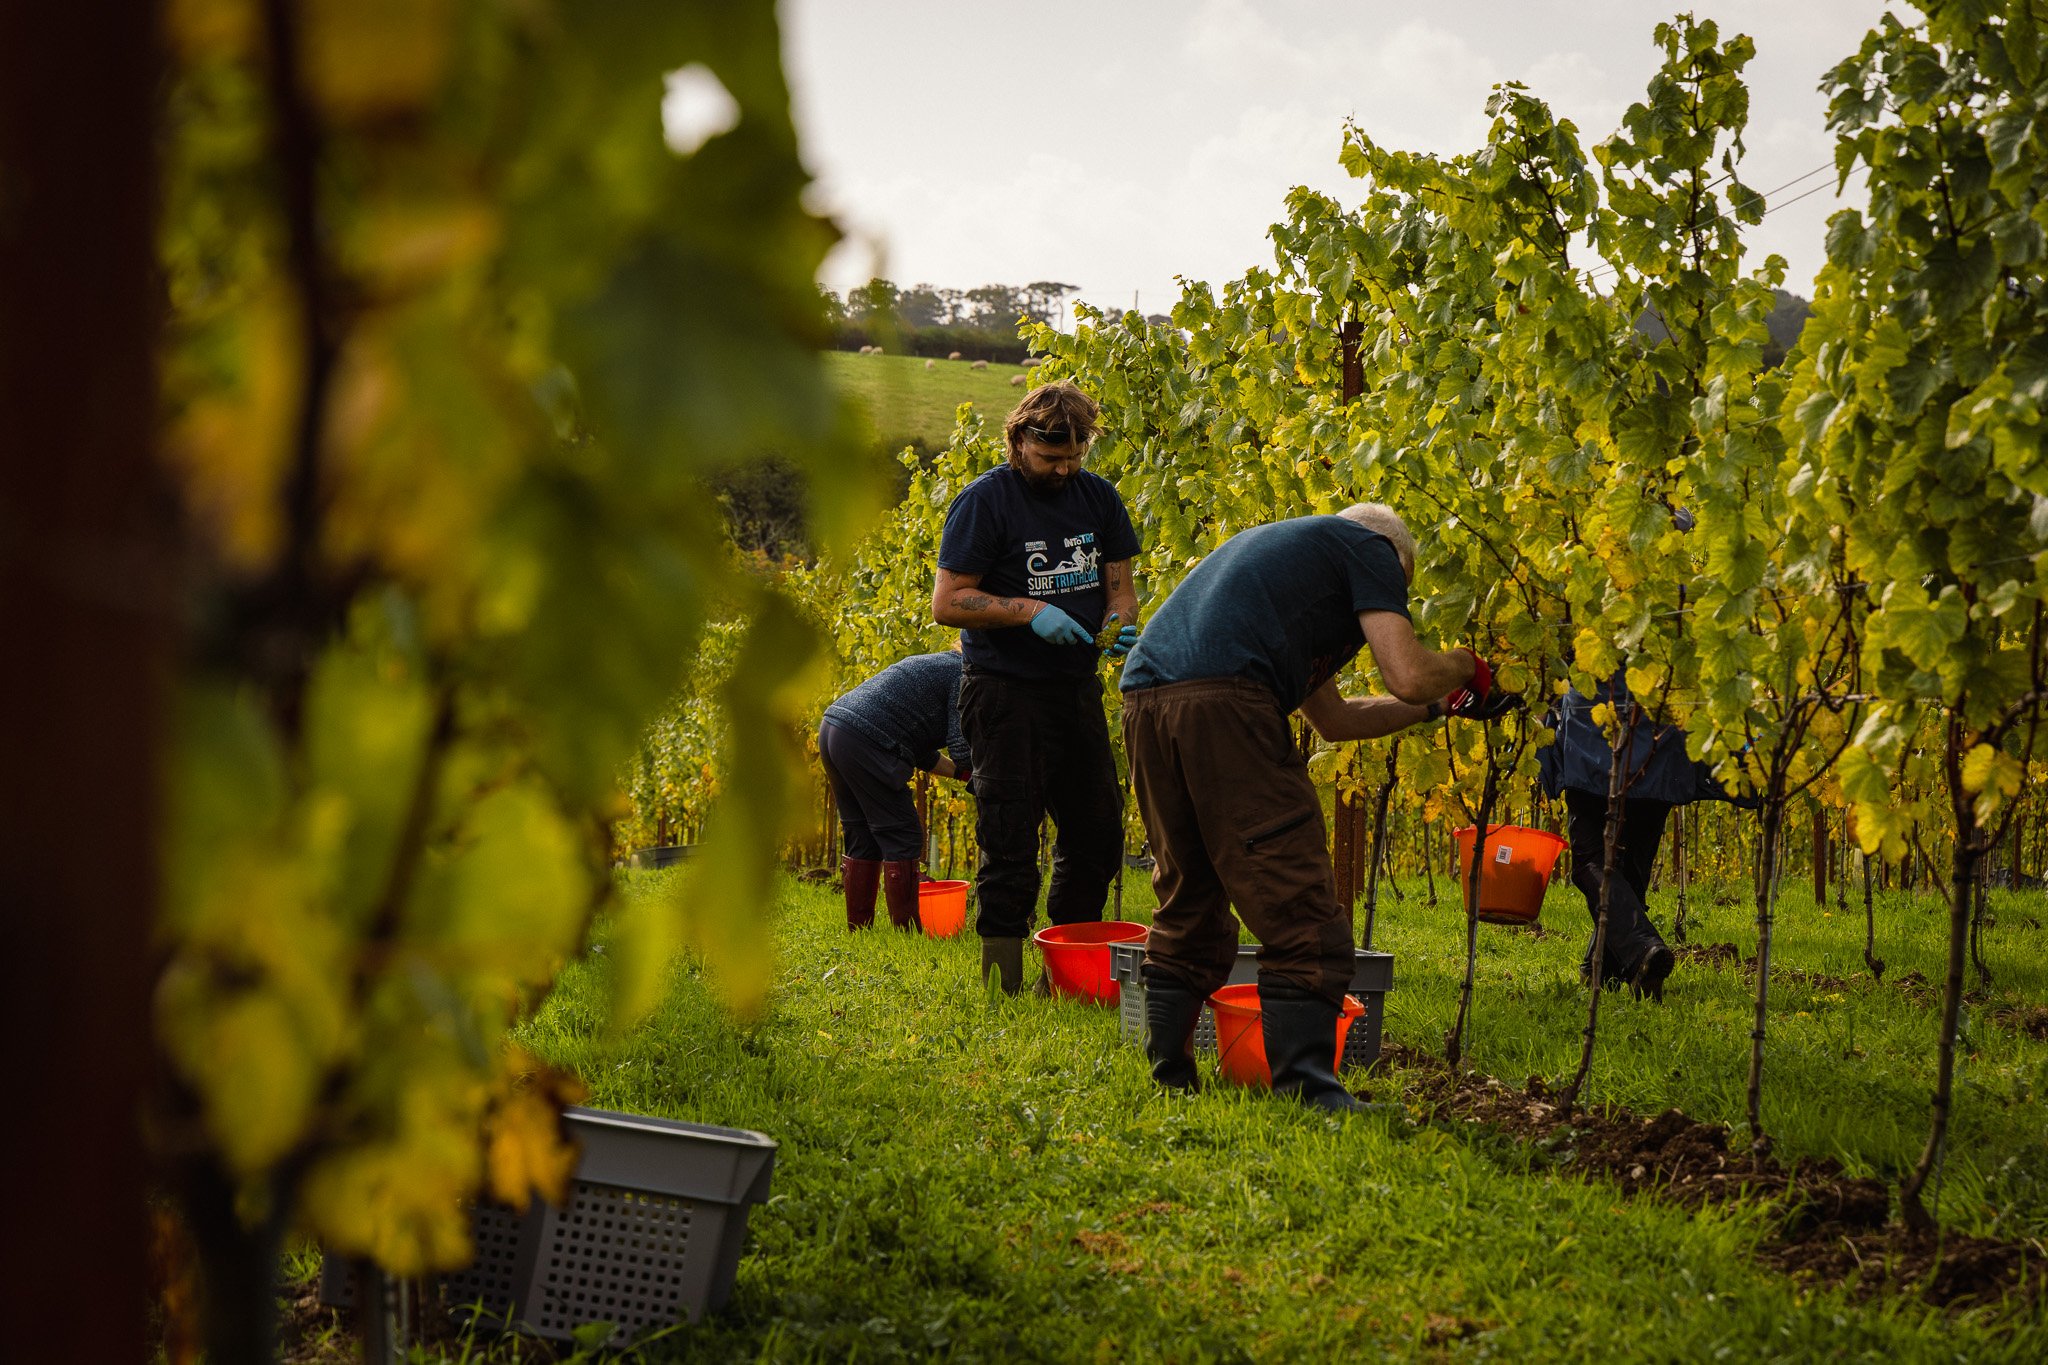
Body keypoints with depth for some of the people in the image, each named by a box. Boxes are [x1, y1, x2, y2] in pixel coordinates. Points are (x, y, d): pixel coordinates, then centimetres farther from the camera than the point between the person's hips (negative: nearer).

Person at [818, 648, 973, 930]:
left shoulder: (941, 665, 27)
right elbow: (962, 750, -9)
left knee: (862, 840, 16)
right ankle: (907, 933, -2)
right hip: (864, 741, -10)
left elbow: (921, 751, 29)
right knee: (902, 838, -2)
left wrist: (962, 772, 27)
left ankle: (858, 930, 19)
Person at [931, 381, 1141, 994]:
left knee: (1097, 835, 9)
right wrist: (1029, 610, -22)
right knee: (1010, 841, -5)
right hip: (1006, 694, -6)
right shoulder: (984, 501, -9)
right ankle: (1005, 984, 2)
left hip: (1077, 688, 6)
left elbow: (1119, 581, 13)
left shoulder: (1097, 496, 8)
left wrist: (1122, 621, -10)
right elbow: (947, 602, -12)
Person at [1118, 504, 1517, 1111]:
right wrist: (1463, 665, 22)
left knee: (1187, 905, 19)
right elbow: (1410, 677, 0)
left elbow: (1333, 718, 40)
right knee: (1301, 914, -4)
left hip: (1143, 698, 9)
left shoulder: (1277, 544, 38)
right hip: (1223, 701, -8)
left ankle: (1171, 1078, 20)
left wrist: (1441, 705, 44)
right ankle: (1308, 1091, -8)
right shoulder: (1370, 548, 14)